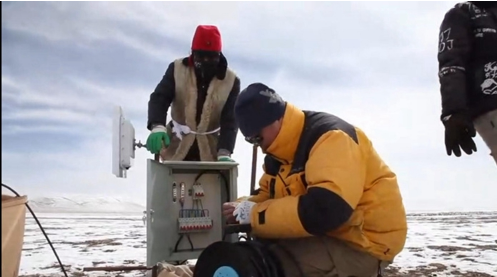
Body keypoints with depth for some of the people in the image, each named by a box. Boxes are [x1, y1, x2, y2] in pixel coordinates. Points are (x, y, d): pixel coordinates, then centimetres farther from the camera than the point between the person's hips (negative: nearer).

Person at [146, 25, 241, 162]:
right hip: (177, 146, 1)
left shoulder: (231, 81, -14)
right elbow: (159, 98, -18)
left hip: (210, 151, 0)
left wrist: (224, 153, -33)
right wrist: (157, 126, -39)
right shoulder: (177, 69, -11)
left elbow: (230, 121, -18)